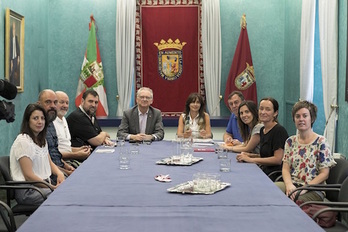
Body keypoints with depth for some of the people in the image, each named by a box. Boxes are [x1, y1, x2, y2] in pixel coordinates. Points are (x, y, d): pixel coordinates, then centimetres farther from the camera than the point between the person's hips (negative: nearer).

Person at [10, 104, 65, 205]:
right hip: (26, 191, -9)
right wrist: (52, 187, -20)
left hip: (43, 185, 9)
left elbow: (49, 163, 21)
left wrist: (59, 173, -1)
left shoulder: (42, 140, 16)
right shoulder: (23, 141, -13)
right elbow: (28, 175, -18)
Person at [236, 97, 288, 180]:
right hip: (264, 172, 8)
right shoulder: (262, 130, 15)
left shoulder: (279, 131, -12)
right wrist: (250, 155, 6)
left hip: (275, 176, -8)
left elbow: (278, 159, -17)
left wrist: (251, 159, -13)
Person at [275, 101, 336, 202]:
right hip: (292, 186, 5)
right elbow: (285, 168, 9)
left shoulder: (321, 142, -2)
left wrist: (305, 188, -16)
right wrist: (289, 184, -12)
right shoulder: (290, 141, 13)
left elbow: (324, 174, -5)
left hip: (313, 191, -5)